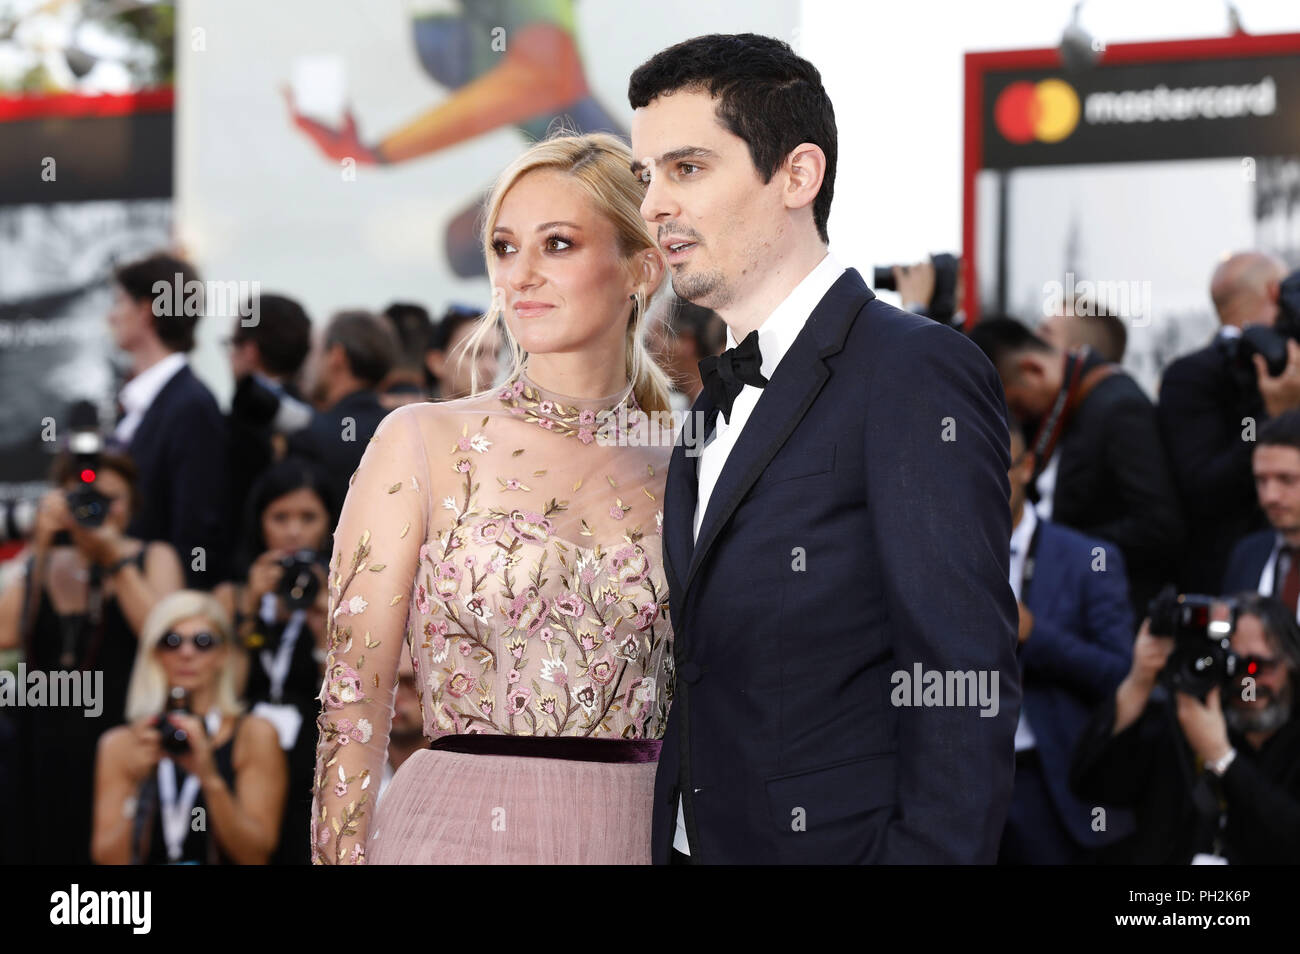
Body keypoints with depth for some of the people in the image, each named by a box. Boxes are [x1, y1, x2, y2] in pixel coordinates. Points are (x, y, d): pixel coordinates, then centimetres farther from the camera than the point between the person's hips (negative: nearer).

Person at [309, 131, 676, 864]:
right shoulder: (422, 444, 0)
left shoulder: (680, 472, 6)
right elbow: (354, 700, -4)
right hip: (462, 831, -2)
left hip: (641, 834, 2)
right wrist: (342, 857, -12)